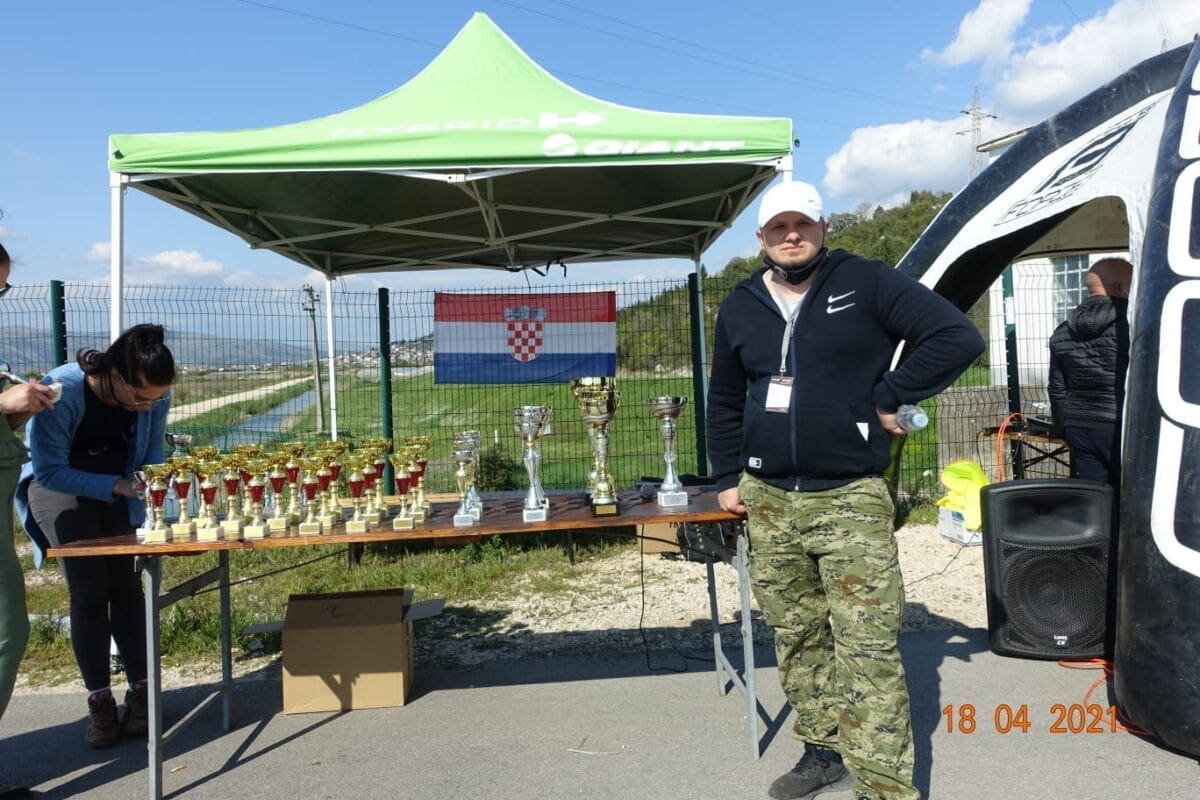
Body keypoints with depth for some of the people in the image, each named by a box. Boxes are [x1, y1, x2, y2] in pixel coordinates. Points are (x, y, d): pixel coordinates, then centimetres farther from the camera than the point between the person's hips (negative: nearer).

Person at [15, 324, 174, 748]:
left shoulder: (153, 394, -19)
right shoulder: (61, 391, -32)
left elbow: (151, 451, -2)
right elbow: (49, 472, -25)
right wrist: (115, 486, -35)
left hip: (117, 486, 3)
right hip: (57, 485, -3)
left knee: (124, 584, -2)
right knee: (89, 590, -9)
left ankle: (140, 692, 6)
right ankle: (99, 701, 2)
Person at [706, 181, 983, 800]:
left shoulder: (865, 283, -3)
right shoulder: (739, 307, 11)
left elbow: (958, 337, -8)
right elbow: (724, 401, 21)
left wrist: (888, 397, -9)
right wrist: (728, 478, 16)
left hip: (851, 498, -5)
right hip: (769, 501, 5)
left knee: (867, 648, -6)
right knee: (796, 638, 13)